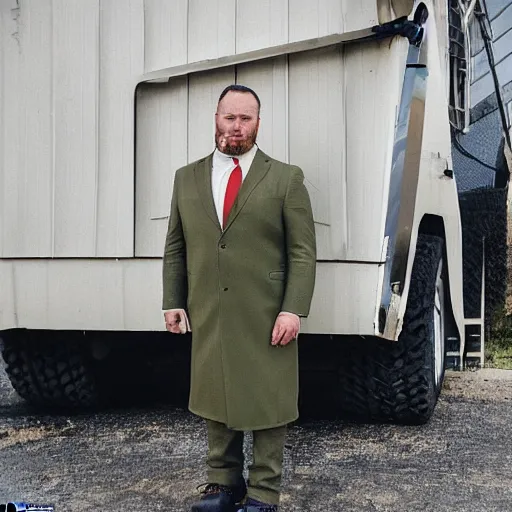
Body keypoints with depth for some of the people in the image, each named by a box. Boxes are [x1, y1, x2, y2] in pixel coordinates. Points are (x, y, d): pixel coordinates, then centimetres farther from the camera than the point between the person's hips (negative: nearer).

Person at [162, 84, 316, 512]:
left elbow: (303, 251, -3)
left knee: (267, 403, 4)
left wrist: (293, 310, -12)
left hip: (266, 317, -3)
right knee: (215, 399, 12)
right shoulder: (187, 178, 12)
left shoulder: (286, 179, 1)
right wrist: (173, 302, 5)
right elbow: (175, 248, 13)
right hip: (207, 317, 3)